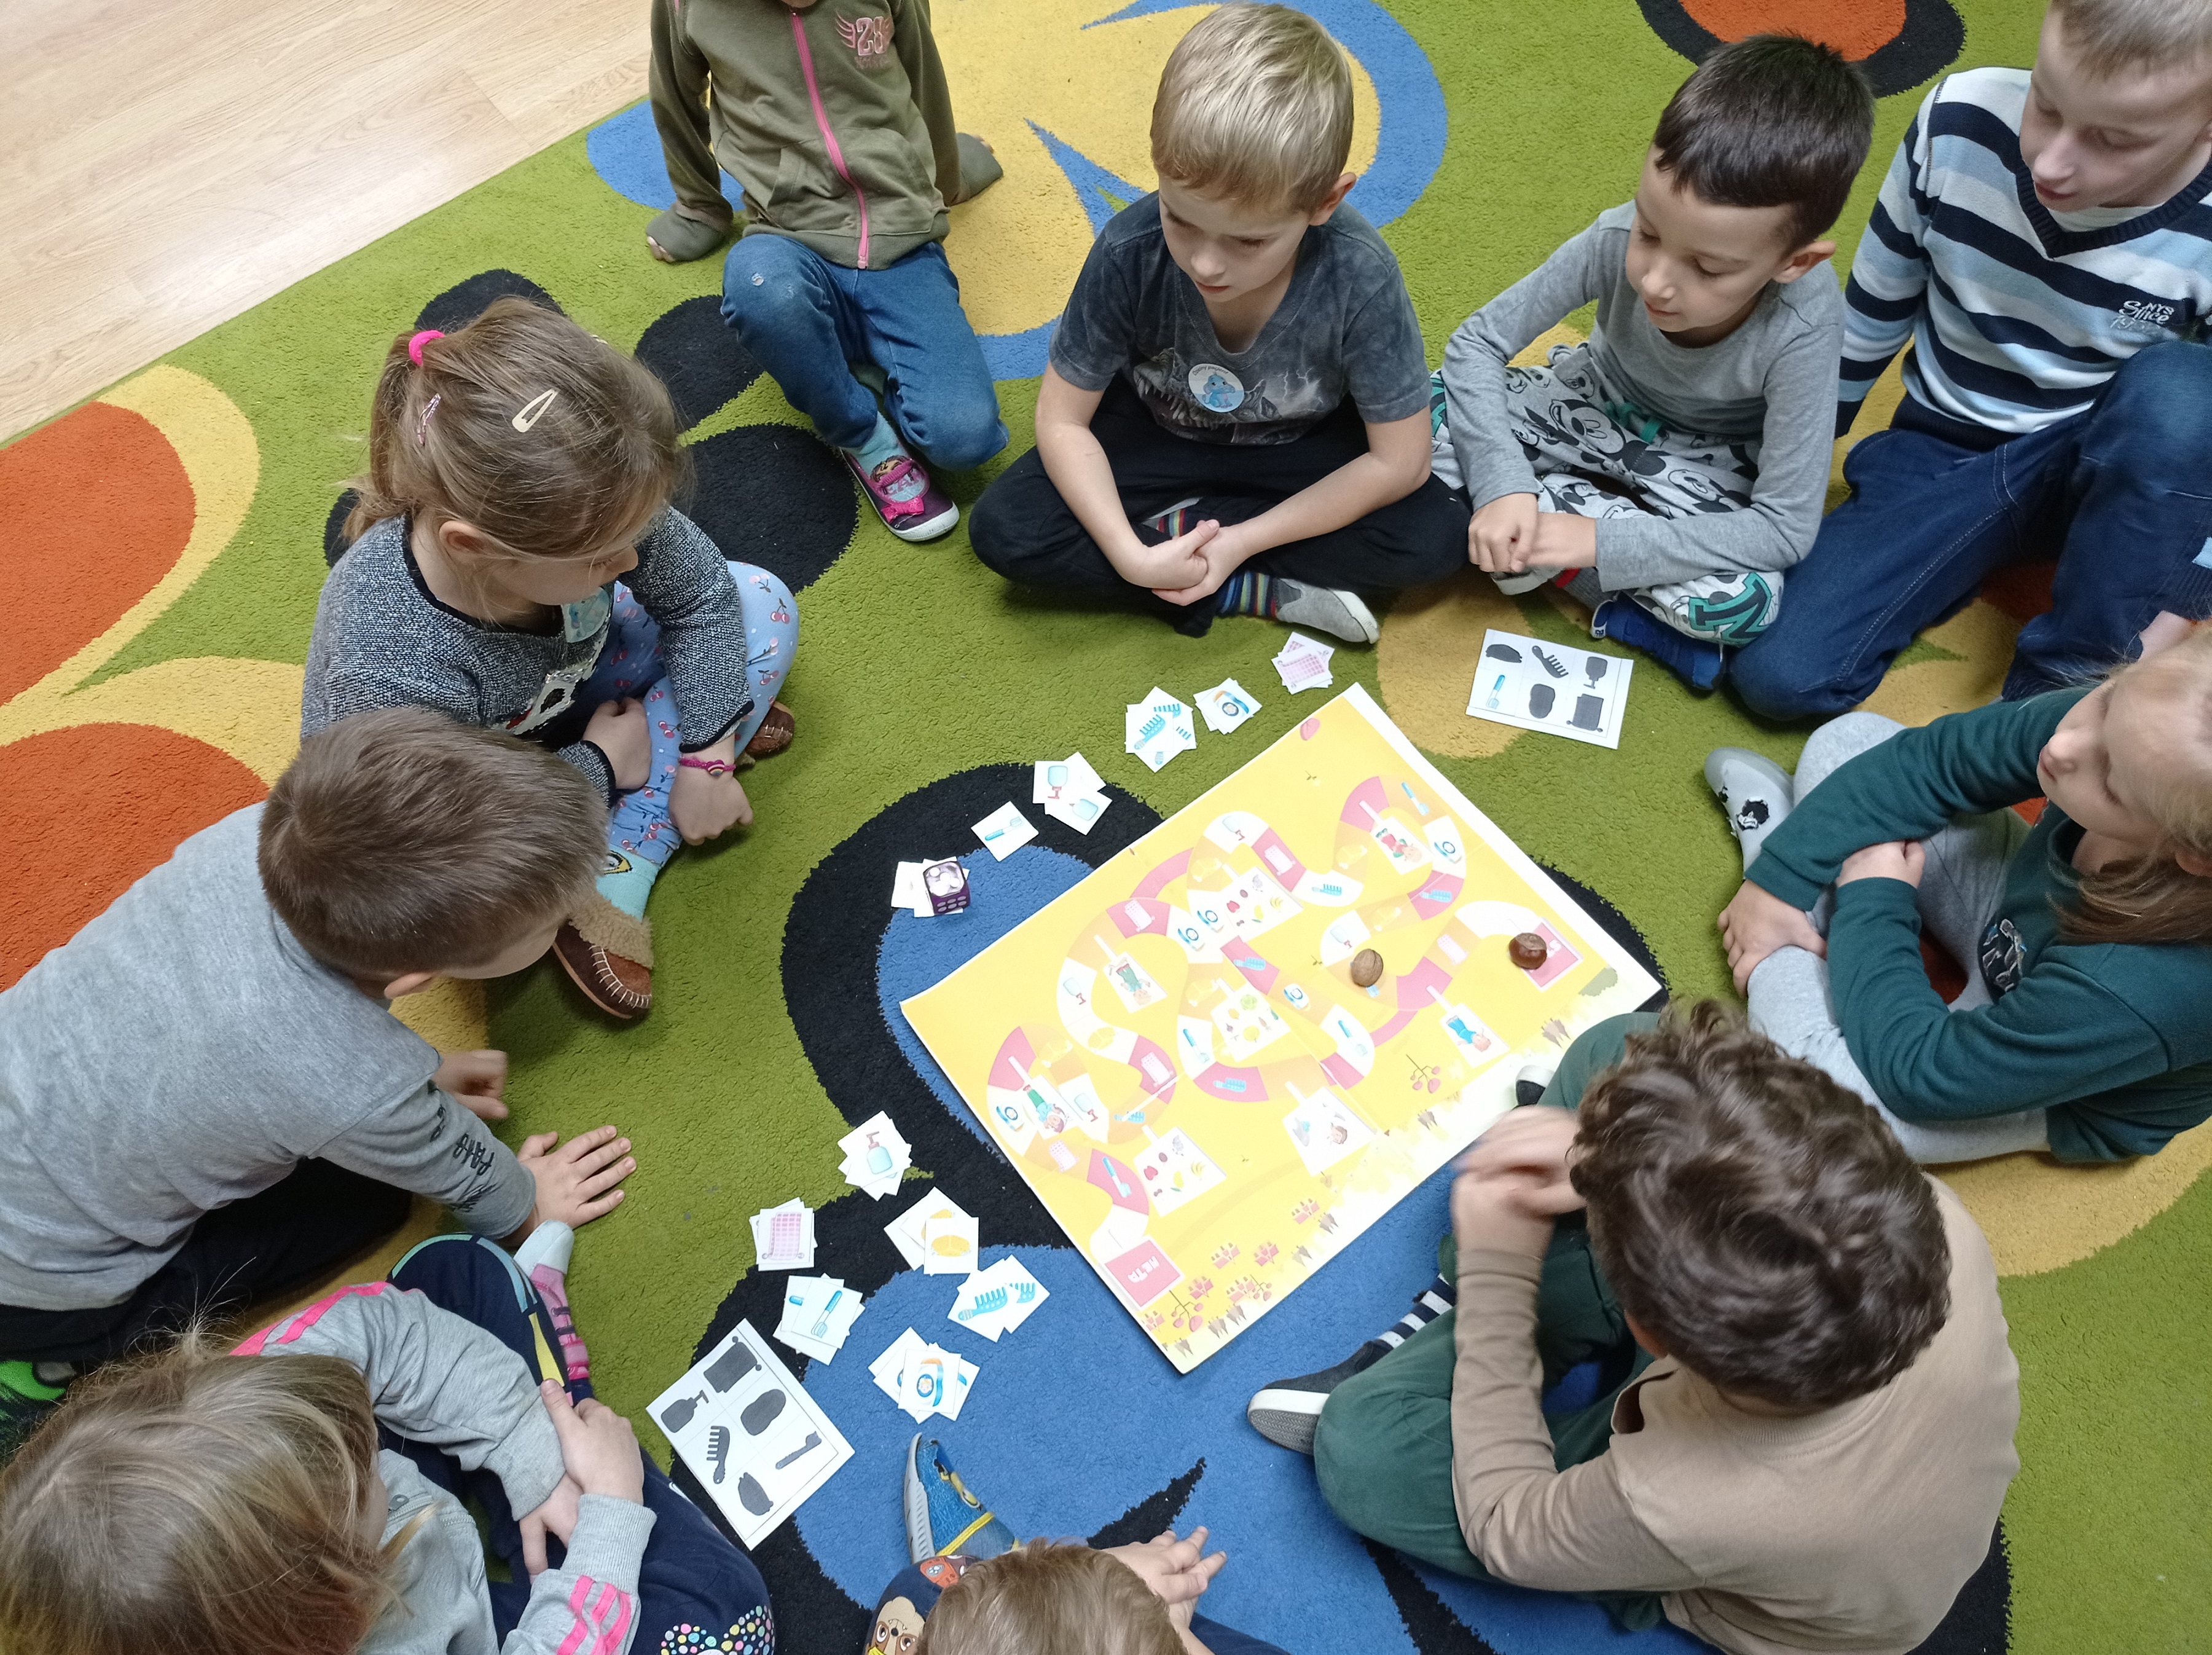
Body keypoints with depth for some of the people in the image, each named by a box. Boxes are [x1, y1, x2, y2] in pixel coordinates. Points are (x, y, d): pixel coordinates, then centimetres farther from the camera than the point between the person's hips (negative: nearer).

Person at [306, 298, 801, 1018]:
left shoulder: (581, 507, -33)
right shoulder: (392, 676, -44)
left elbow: (698, 593, -13)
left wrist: (708, 755, -14)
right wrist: (599, 768, -22)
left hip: (565, 679, 4)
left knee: (762, 604, -8)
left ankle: (622, 865, -12)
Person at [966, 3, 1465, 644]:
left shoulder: (1358, 278, -32)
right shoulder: (1128, 252, -29)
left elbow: (1399, 462, -22)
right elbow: (1063, 421, -19)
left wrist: (1244, 540, -26)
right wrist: (1129, 554, -32)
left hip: (1301, 448, 0)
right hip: (1158, 433, 1)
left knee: (1436, 537, -24)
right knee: (1002, 529, -21)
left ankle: (1169, 522, -15)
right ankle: (1268, 593, -19)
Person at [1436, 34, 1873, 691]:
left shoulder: (1802, 331, -35)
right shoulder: (1616, 241, -30)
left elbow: (1784, 530, -30)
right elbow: (1476, 343, -19)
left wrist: (1601, 541, -35)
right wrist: (1502, 484, -33)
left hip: (1705, 463, -2)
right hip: (1602, 404, 3)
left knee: (1751, 600, -33)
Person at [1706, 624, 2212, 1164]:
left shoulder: (2143, 991, -44)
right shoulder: (2121, 721, -32)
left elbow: (1918, 1075, -31)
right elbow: (1932, 759, -15)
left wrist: (1874, 896, -20)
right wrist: (1778, 881, -16)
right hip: (2020, 918, 5)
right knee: (1846, 739, -6)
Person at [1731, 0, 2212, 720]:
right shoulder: (1960, 122, -18)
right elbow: (1866, 321, -2)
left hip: (2112, 480, 0)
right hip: (1941, 456, 1)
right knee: (1776, 673, -21)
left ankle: (2064, 684, -19)